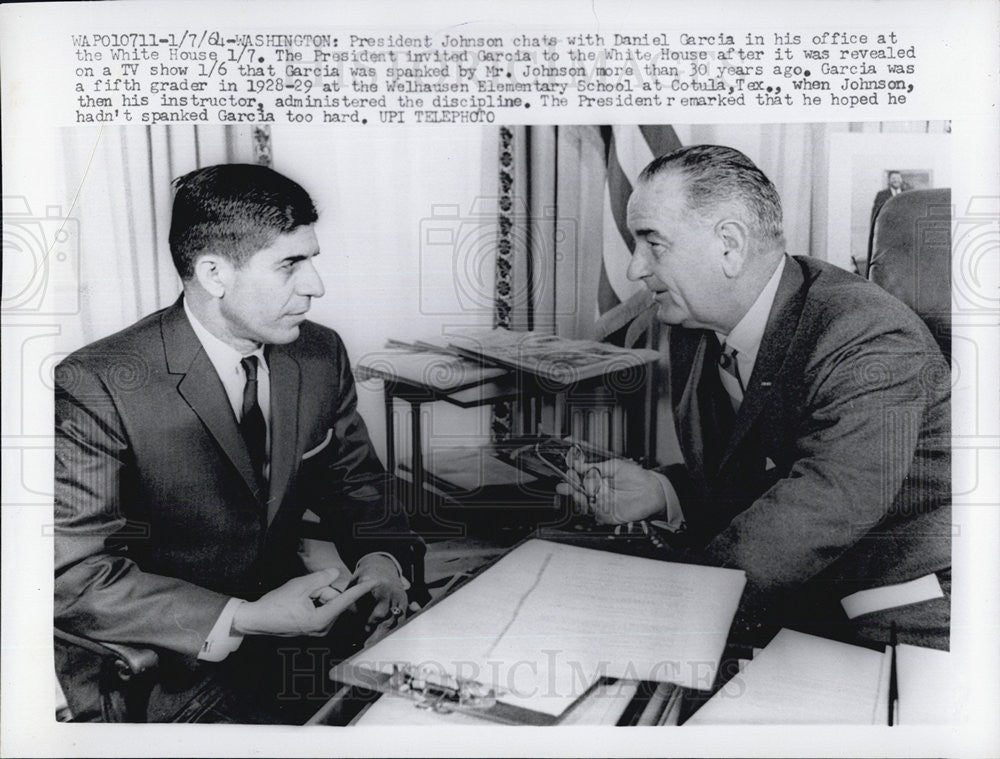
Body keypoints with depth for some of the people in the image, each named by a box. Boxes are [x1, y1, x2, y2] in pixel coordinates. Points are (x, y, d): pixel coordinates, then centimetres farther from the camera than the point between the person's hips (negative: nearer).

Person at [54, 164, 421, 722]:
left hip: (287, 610, 6)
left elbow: (356, 482, 12)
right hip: (163, 662, -5)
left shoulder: (321, 355, -1)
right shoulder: (97, 387, -19)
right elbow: (76, 577, -19)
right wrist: (242, 620, -27)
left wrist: (379, 557, -10)